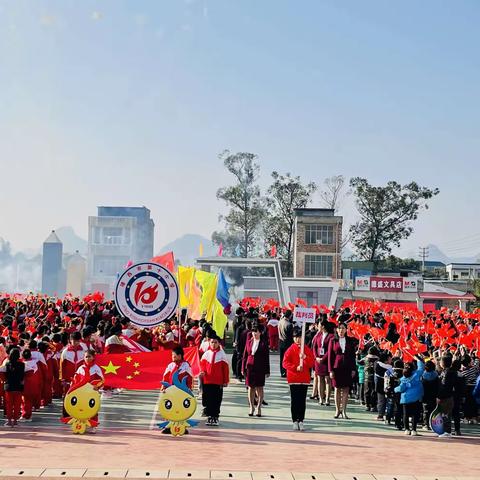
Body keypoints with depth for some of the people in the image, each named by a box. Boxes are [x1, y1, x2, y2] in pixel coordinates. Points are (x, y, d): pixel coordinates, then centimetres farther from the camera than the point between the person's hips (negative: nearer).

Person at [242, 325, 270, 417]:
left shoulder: (264, 343, -2)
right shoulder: (249, 341, 7)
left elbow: (267, 357, -1)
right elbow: (245, 355, 9)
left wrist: (267, 371, -4)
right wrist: (243, 369, 4)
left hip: (260, 368, -3)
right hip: (250, 367, 3)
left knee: (259, 388, 2)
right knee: (250, 387, 6)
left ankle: (259, 407, 10)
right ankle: (251, 407, 15)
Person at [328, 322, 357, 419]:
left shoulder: (350, 341, 6)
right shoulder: (333, 341, 3)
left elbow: (353, 356, 7)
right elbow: (330, 356, 2)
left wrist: (353, 369, 1)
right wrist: (330, 370, -4)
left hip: (347, 368, 1)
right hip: (337, 367, -1)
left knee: (346, 389, 0)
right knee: (337, 389, 4)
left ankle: (343, 411, 6)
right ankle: (337, 410, 12)